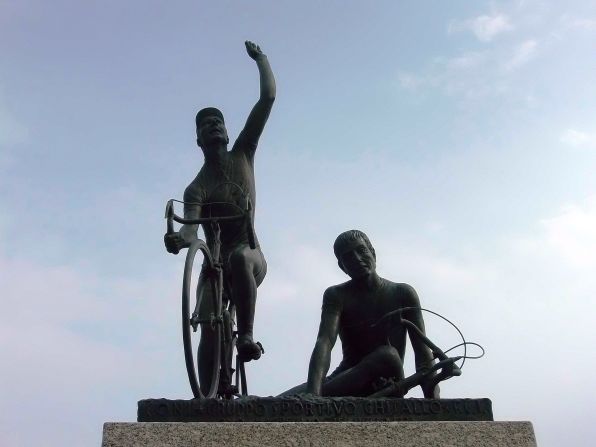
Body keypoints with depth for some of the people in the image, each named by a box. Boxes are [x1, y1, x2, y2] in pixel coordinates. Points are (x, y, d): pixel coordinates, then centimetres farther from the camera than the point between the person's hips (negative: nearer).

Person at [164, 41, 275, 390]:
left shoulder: (242, 155, 1)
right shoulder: (196, 189, -6)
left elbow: (268, 97, -3)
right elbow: (190, 230, -24)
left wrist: (260, 58, -3)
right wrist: (179, 239, -46)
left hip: (251, 258, 0)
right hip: (215, 265, 1)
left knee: (239, 257, -38)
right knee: (209, 328, -17)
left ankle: (247, 335, -35)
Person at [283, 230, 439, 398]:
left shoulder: (403, 294, 5)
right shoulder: (336, 296, 2)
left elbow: (422, 349, -5)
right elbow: (325, 341, -17)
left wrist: (432, 396, -25)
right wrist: (313, 393, -36)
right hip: (346, 383, 0)